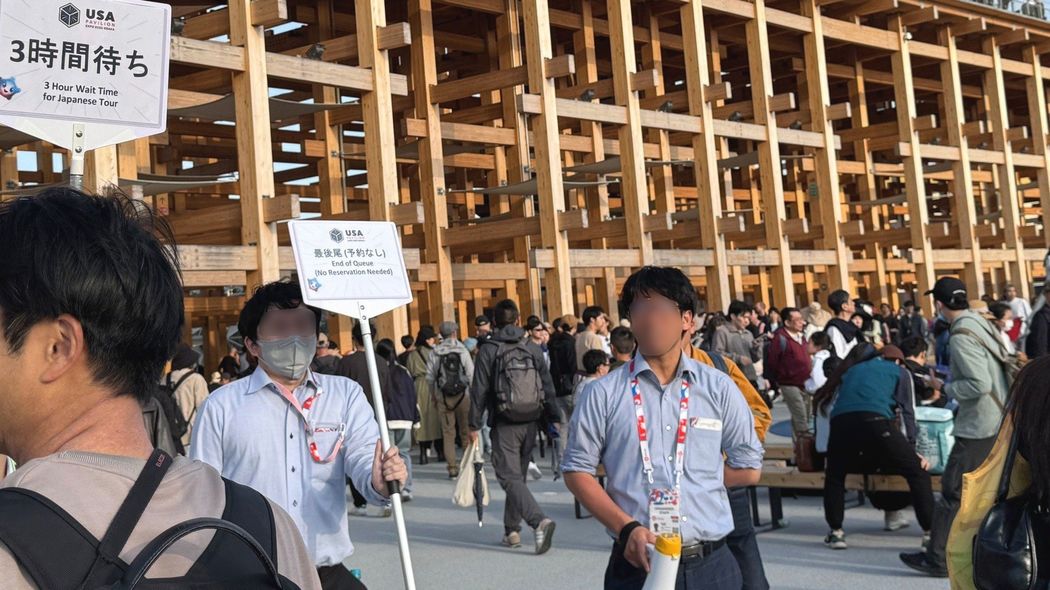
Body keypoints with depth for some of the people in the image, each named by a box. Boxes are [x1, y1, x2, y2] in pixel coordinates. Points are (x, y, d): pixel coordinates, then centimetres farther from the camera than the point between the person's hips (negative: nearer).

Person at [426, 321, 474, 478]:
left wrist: (433, 395, 14)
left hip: (443, 396, 1)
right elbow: (471, 374, -7)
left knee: (448, 433, 6)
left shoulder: (435, 353, -2)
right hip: (463, 395, -1)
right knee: (466, 431, 9)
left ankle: (452, 468, 4)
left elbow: (430, 377, 1)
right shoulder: (462, 350, -5)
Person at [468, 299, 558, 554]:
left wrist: (474, 424, -1)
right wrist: (553, 419, 12)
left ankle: (539, 521, -26)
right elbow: (548, 387, 6)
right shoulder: (533, 349, 6)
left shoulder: (488, 350, -5)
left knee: (510, 477, -6)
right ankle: (512, 530, 22)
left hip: (504, 424, -4)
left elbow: (479, 390, -6)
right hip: (530, 423, 5)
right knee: (518, 474, 17)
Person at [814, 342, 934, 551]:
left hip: (840, 422, 4)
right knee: (918, 471, 7)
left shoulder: (852, 370, 37)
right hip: (875, 421, -3)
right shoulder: (899, 372, 27)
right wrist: (912, 448, 18)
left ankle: (835, 532, 17)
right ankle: (930, 532, 3)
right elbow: (907, 412, 19)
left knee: (834, 476, 25)